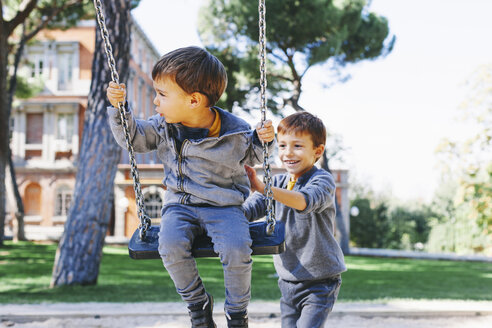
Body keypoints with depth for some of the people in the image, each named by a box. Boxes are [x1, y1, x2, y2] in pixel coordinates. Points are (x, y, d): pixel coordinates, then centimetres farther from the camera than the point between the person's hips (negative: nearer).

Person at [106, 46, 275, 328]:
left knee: (236, 251, -28)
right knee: (171, 246, -27)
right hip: (180, 204, 3)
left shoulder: (235, 131, -8)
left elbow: (251, 157, 11)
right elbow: (133, 138, 12)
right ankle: (198, 303, 0)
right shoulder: (163, 127, 0)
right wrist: (119, 108, -2)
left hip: (224, 206, -2)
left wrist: (263, 141, -10)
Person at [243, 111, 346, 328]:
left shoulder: (323, 180, -13)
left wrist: (262, 187, -47)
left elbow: (305, 201, -34)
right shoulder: (278, 183, 7)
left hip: (320, 281, -6)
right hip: (288, 280, 6)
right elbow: (250, 208, -3)